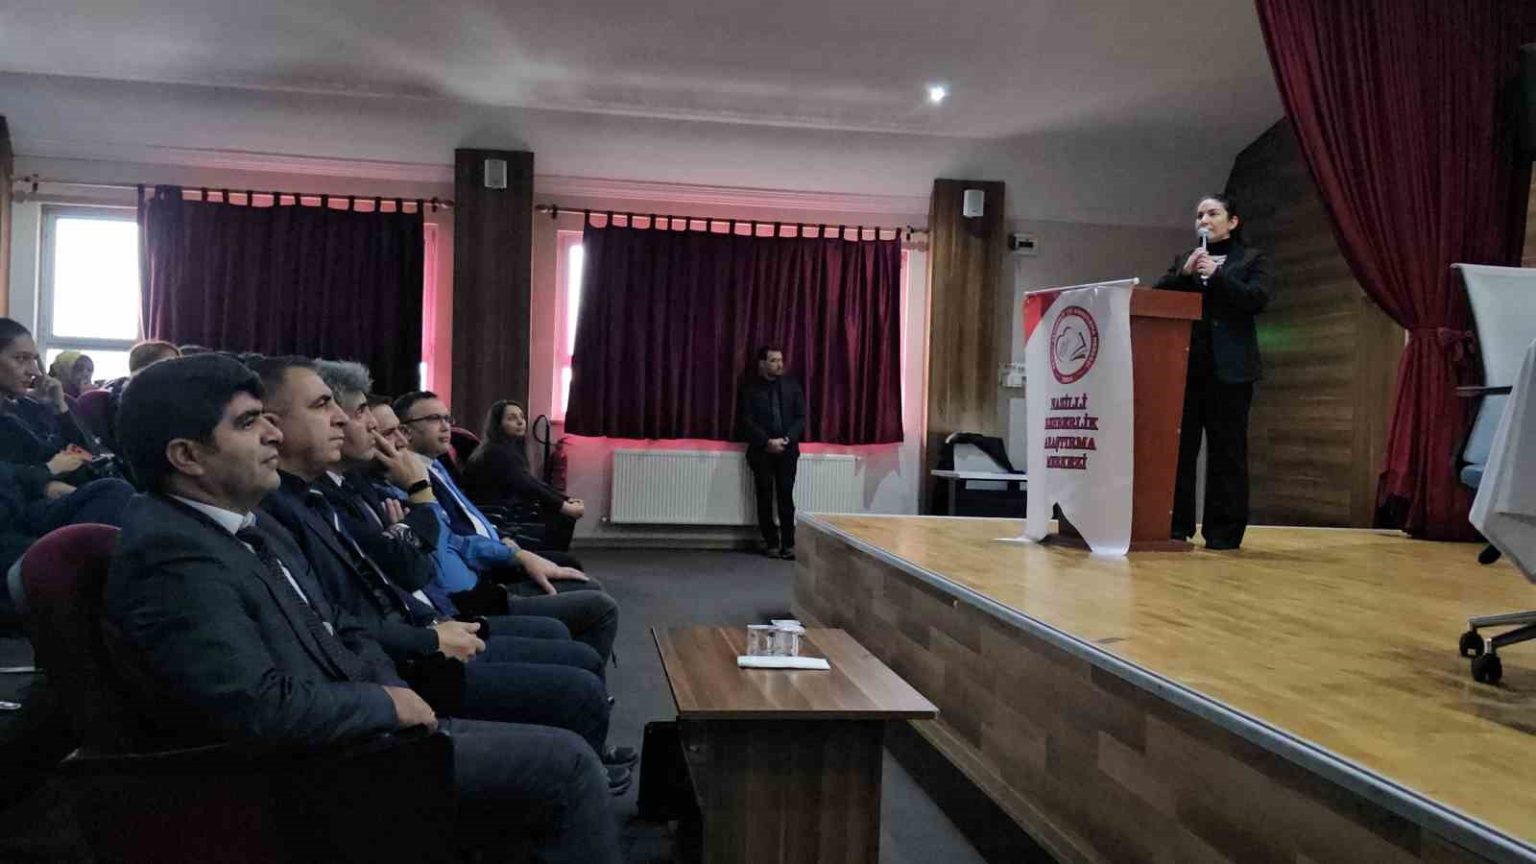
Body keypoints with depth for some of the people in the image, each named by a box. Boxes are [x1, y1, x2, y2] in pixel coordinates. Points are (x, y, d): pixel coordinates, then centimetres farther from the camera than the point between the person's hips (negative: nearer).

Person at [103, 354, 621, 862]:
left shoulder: (256, 530, 11)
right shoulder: (170, 557, -20)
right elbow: (265, 709, -28)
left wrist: (401, 699, -1)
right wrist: (386, 703, -13)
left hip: (365, 728, 9)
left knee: (561, 754, 8)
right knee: (565, 764, -10)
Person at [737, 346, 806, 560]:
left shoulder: (792, 385, 8)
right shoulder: (750, 388, 1)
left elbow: (800, 417, 6)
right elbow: (746, 421, -4)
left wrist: (787, 439, -9)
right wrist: (767, 442, -13)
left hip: (787, 450, 1)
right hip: (762, 451, -1)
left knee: (786, 497, -2)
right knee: (765, 498, 2)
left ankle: (788, 544, 1)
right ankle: (771, 543, 9)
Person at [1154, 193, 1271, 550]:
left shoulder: (1252, 259, 9)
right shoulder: (1183, 259, 20)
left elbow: (1257, 299, -7)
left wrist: (1216, 275, -14)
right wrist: (1184, 273, -7)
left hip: (1228, 368, -3)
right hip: (1184, 366, 3)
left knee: (1226, 451, -2)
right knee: (1178, 447, -1)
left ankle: (1223, 531, 2)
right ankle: (1177, 525, 5)